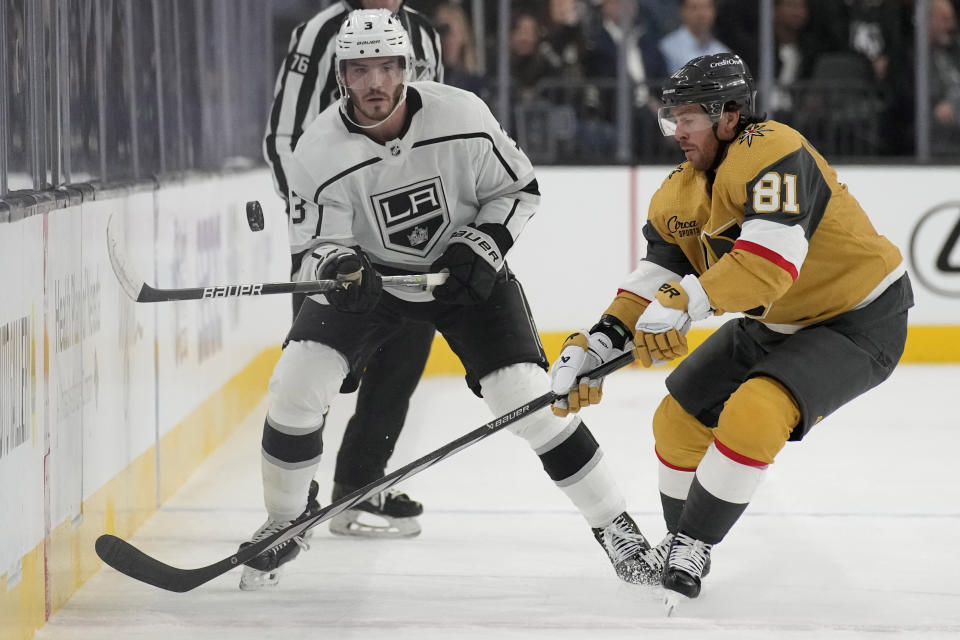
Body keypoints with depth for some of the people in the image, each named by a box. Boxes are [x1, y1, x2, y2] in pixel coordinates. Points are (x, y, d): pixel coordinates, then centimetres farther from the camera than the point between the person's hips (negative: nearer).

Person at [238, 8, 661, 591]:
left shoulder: (462, 116, -21)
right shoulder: (320, 154, -20)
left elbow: (520, 188, -7)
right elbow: (314, 245, -18)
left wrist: (481, 248, -21)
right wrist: (336, 266, -41)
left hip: (467, 273, -1)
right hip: (369, 276, 1)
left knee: (529, 399, -13)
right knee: (298, 383, -15)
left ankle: (615, 525, 3)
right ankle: (285, 524, 7)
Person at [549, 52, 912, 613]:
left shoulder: (772, 152, -28)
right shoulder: (681, 192, 0)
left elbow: (772, 259, -40)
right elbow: (655, 277, 1)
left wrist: (686, 303, -44)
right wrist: (596, 345, -11)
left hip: (860, 322, -9)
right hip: (774, 323, 9)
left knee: (751, 415, -28)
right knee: (680, 419, 8)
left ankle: (692, 547, -12)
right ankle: (679, 545, 29)